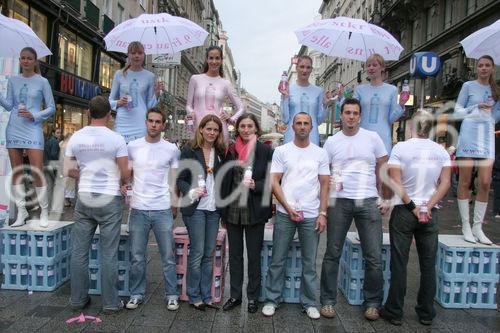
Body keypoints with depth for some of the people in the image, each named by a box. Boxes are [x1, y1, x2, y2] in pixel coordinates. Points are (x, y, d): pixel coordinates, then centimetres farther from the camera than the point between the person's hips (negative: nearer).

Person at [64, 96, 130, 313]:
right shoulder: (116, 139, -9)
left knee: (79, 250, 12)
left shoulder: (76, 137, 2)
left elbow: (68, 170, 5)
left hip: (84, 198, 4)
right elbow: (125, 174, -9)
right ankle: (110, 302, 12)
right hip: (109, 199, -3)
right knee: (109, 253, 3)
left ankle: (78, 299, 23)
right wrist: (121, 183, 12)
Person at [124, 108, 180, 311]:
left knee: (168, 257, 6)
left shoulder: (171, 149, 1)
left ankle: (171, 295, 20)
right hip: (138, 209, 1)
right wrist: (122, 185, -5)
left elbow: (175, 180, 6)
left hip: (163, 210, -1)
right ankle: (137, 294, 25)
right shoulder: (133, 146, 3)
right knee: (137, 257, 10)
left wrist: (175, 205, 4)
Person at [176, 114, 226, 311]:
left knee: (209, 254, 10)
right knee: (197, 253, 0)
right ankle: (194, 296, 15)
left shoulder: (221, 152, 9)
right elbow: (180, 179, -5)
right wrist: (191, 192, -21)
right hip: (195, 208, -4)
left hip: (214, 209, 4)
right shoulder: (189, 150, -3)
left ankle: (206, 295, 21)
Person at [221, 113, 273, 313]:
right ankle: (235, 295, 28)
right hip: (233, 210, 3)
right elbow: (225, 180, 10)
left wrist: (255, 185, -21)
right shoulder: (230, 150, 6)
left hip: (254, 212, -3)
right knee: (234, 255, 13)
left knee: (254, 255, 9)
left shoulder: (266, 151, -4)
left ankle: (253, 297, 24)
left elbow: (272, 181, -2)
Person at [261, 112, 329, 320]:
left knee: (310, 263, 10)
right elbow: (274, 183, -2)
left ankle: (309, 302, 24)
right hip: (285, 213, -1)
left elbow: (324, 185, 6)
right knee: (277, 261, 6)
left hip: (311, 215, 1)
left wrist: (322, 213, -3)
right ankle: (272, 300, 20)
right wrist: (289, 208, -10)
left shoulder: (320, 153, 6)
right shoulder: (281, 151, 2)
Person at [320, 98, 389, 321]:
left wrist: (385, 198, 2)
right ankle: (328, 300, 20)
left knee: (374, 257, 3)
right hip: (339, 202, 0)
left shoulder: (372, 138, 5)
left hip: (368, 202, 0)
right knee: (332, 254, 7)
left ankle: (372, 302, 21)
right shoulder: (331, 142, 6)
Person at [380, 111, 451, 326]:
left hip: (403, 211, -3)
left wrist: (412, 206, -9)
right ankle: (426, 313, 22)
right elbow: (445, 184, -3)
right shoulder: (441, 151, 3)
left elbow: (395, 182, -14)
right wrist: (428, 206, -9)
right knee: (428, 264, 11)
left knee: (399, 263, 4)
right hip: (430, 214, 3)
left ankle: (394, 312, 13)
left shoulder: (401, 148, -7)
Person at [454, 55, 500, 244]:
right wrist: (477, 107, -7)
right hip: (469, 134, -3)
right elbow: (457, 111, 5)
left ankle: (478, 226, 5)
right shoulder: (469, 86, 8)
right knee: (465, 182, -3)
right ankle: (466, 226, 4)